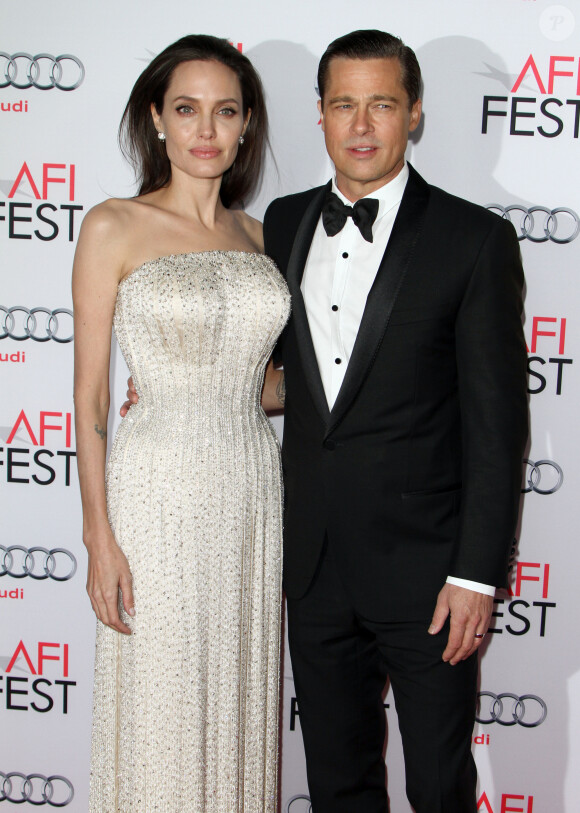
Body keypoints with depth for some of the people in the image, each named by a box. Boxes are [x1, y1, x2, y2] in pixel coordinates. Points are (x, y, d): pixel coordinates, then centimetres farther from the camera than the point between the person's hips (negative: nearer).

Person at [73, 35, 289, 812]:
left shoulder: (255, 235, 9)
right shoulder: (113, 228, -5)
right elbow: (89, 396, -6)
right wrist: (100, 537, -10)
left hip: (252, 489, 5)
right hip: (158, 493, -4)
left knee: (241, 702, 14)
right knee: (160, 717, 6)